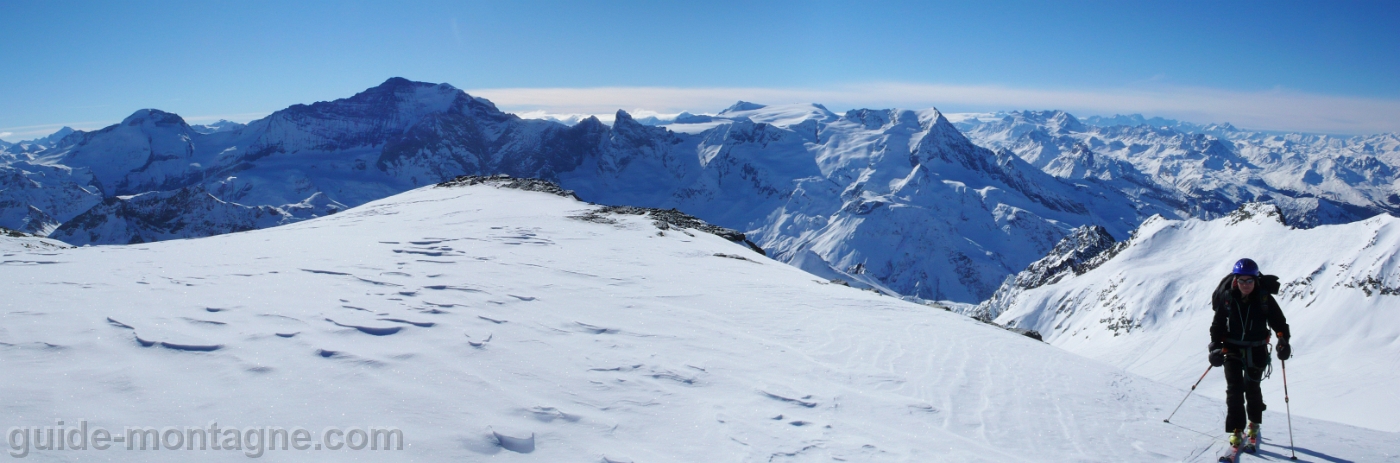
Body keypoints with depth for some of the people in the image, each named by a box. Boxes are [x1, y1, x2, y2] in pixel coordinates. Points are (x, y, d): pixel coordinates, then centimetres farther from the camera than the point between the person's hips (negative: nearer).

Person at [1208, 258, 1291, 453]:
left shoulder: (1264, 298, -11)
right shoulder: (1227, 297, -8)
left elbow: (1278, 320, -4)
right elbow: (1218, 323, 0)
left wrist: (1283, 340, -19)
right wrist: (1216, 346, -8)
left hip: (1256, 349, 0)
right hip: (1232, 347, 0)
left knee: (1252, 387, 6)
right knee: (1234, 388, -6)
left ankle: (1254, 425, 31)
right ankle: (1236, 431, 1)